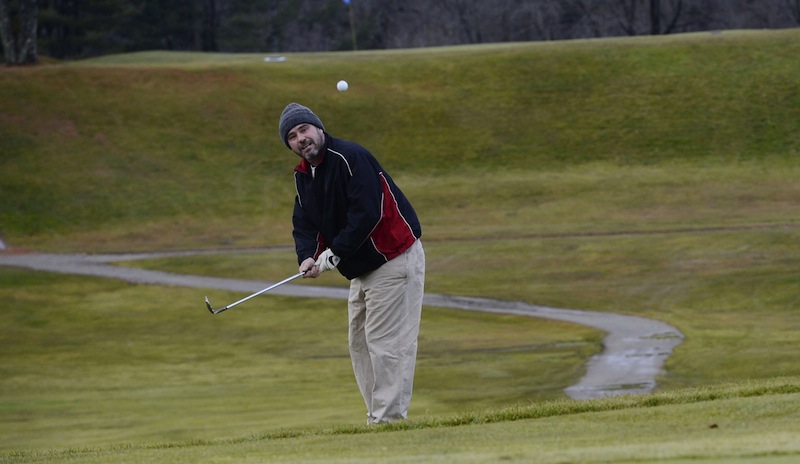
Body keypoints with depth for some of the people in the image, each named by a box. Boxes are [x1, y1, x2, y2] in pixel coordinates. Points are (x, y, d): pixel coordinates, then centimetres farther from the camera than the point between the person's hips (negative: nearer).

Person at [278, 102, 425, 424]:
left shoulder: (350, 157, -19)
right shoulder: (303, 176, 10)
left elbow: (367, 212, -27)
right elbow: (303, 223, 6)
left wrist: (334, 253, -24)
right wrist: (307, 256, -15)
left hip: (394, 258, -10)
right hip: (362, 267, 10)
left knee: (386, 342, -12)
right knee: (359, 343, 12)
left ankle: (390, 417, -12)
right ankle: (377, 416, 17)